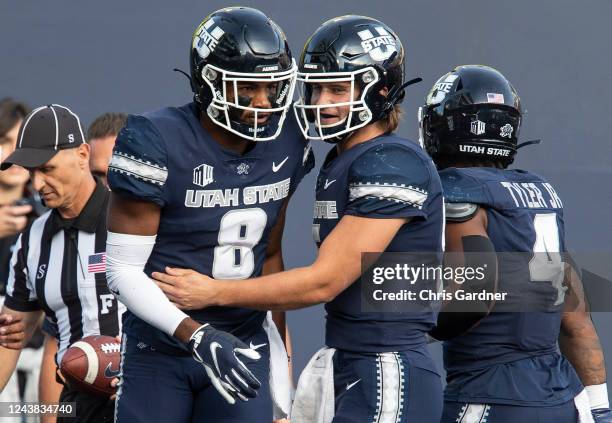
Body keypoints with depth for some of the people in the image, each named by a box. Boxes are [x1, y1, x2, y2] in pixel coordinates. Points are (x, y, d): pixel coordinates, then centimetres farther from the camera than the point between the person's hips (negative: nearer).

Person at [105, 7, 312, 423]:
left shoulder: (285, 145, 0)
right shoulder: (158, 144, -17)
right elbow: (124, 271, -16)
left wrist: (278, 351, 13)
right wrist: (197, 336, -27)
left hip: (244, 348, 4)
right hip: (161, 351, -4)